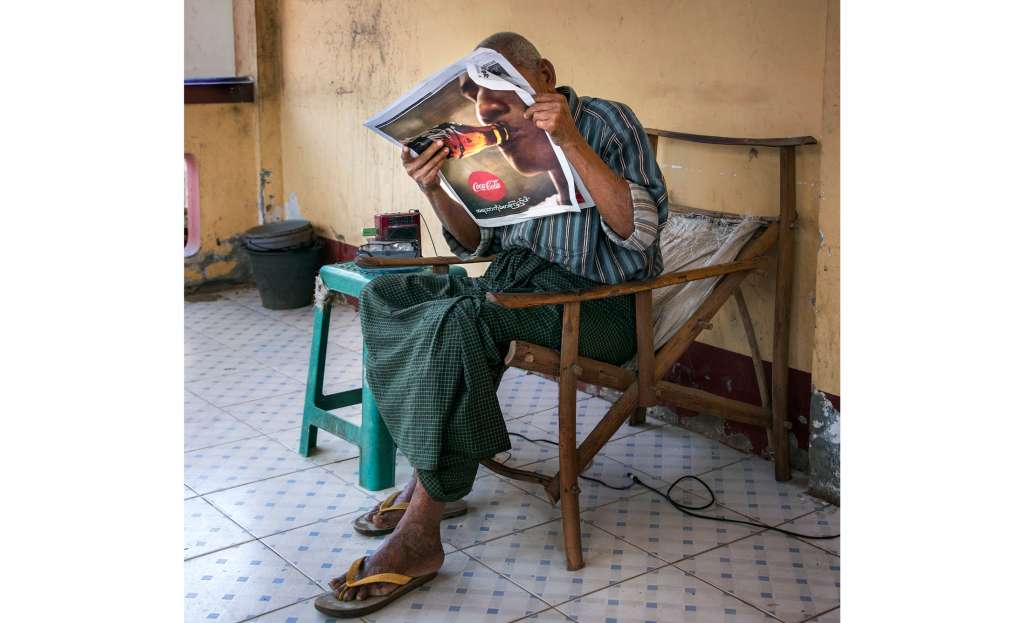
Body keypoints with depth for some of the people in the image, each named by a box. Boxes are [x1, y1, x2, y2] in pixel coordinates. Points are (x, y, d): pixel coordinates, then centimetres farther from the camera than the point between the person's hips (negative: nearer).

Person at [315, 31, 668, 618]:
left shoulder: (607, 121, -9)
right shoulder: (501, 141, 10)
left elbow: (642, 230, -22)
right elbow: (479, 242, 17)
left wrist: (572, 142, -28)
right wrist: (435, 189, -2)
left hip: (598, 300, -8)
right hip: (517, 276, 8)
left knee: (457, 319, -32)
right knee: (385, 295, -5)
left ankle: (419, 535, -28)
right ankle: (432, 475, -5)